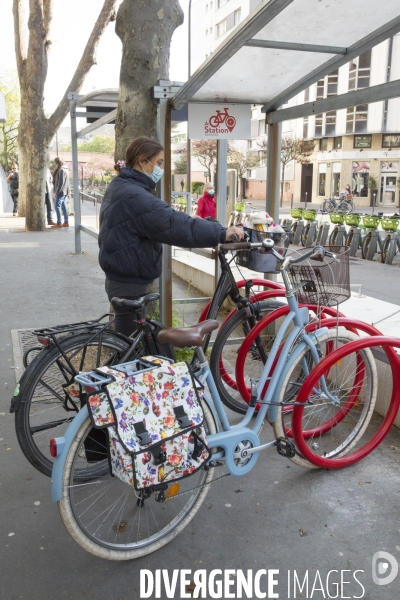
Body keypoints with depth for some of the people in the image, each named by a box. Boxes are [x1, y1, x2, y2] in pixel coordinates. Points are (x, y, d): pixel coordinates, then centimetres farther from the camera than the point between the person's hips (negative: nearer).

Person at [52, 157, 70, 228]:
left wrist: (56, 192, -17)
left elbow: (61, 183, -20)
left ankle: (59, 223, -8)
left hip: (61, 192, -10)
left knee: (57, 206, -7)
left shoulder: (61, 170, -15)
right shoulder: (65, 169, 15)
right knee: (64, 206, 11)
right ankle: (66, 222, 13)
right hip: (65, 192, 10)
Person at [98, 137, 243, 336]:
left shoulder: (120, 187, 11)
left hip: (123, 278, 11)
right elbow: (174, 224, -33)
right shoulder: (132, 196, -24)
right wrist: (220, 234, -34)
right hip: (128, 283, -11)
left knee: (129, 341, 21)